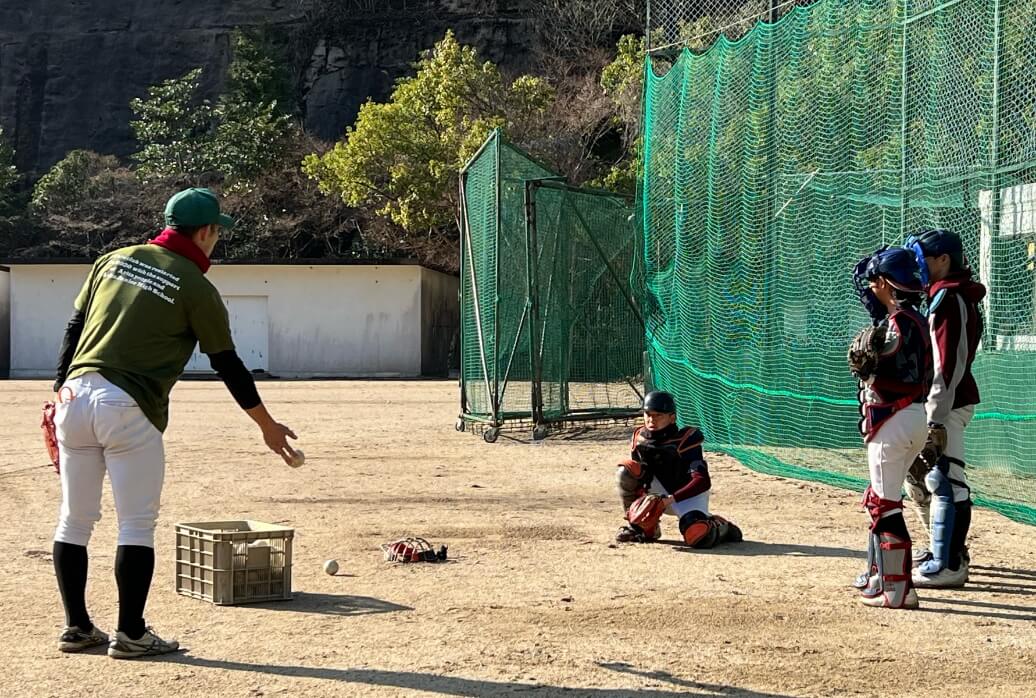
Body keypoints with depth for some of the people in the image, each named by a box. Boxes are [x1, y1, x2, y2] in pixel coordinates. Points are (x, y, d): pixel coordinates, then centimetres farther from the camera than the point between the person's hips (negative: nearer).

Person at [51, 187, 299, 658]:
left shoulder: (114, 260, 15)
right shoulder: (196, 287, -1)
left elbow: (74, 328, 14)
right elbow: (226, 363, 3)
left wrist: (60, 390, 16)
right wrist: (267, 425, 12)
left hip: (76, 396, 6)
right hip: (129, 408, -6)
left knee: (75, 520, 11)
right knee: (137, 524, 1)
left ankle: (76, 628, 18)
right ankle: (130, 634, 3)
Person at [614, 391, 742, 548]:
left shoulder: (686, 439, -21)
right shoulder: (639, 439, -5)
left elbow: (703, 481, -29)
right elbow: (637, 477, 2)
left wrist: (670, 499, -38)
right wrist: (641, 497, -21)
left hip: (689, 494, -5)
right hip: (662, 494, 5)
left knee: (698, 538, -34)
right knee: (626, 471, -20)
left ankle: (722, 528, 5)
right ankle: (642, 527, -5)